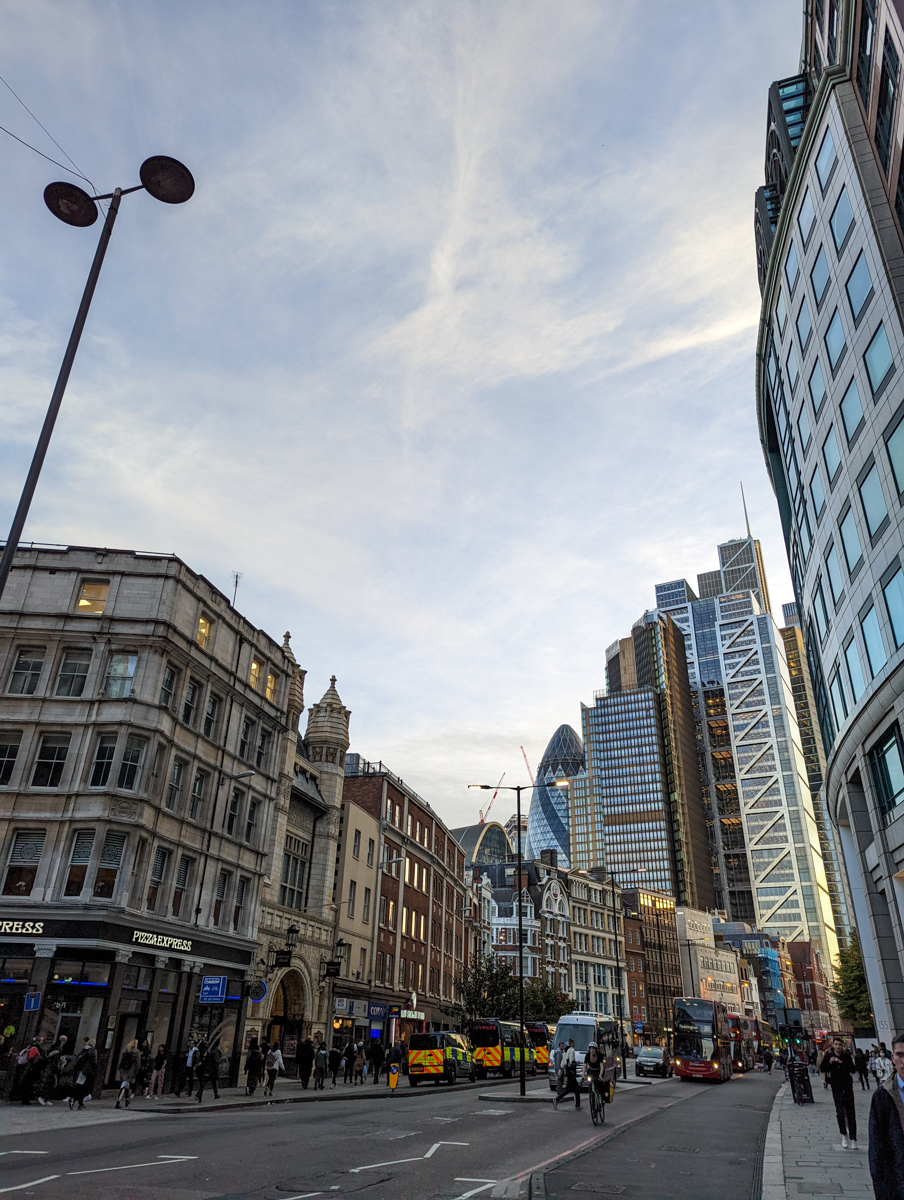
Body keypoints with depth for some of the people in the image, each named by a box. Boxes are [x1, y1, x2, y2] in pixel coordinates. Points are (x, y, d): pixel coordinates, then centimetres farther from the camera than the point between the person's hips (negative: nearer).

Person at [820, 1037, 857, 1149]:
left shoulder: (847, 1056, 0)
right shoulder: (828, 1055, 0)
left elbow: (853, 1070, -9)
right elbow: (822, 1068, 1)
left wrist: (841, 1062, -19)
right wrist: (830, 1063, -15)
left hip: (847, 1086, 1)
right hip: (836, 1086, -1)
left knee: (851, 1113, 3)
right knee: (840, 1112, -11)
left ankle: (853, 1139, 13)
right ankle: (844, 1136, 10)